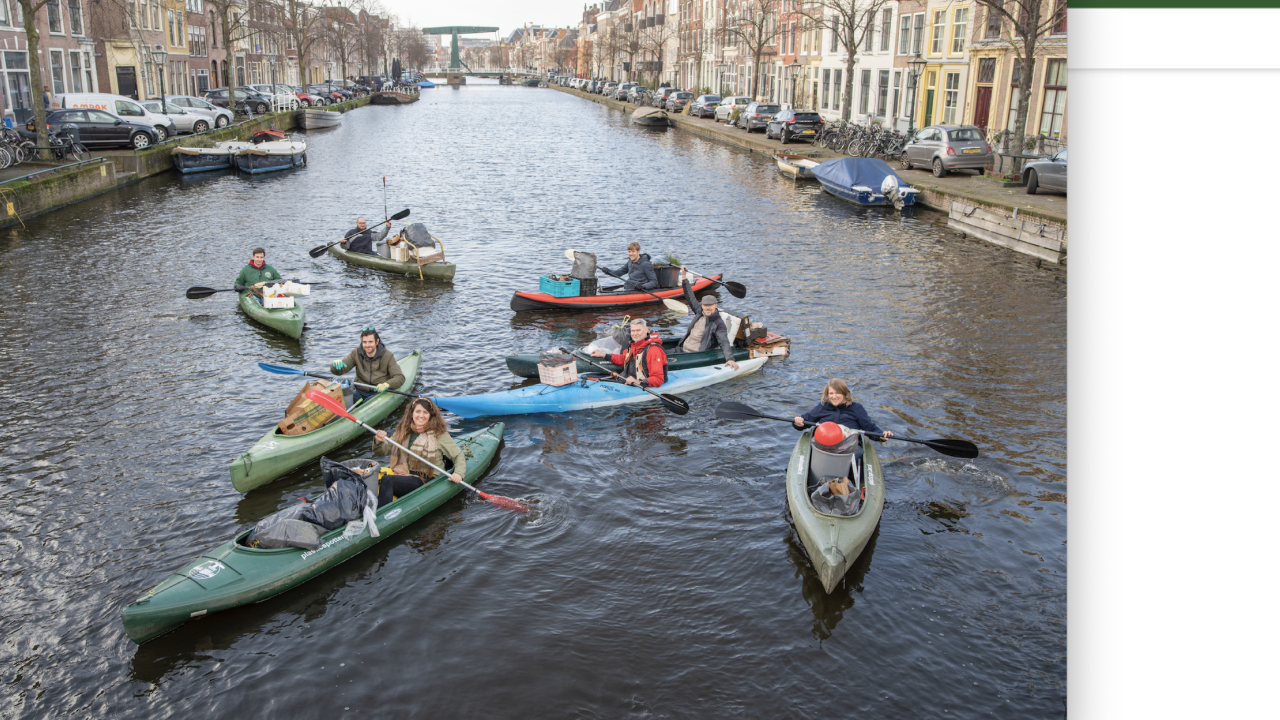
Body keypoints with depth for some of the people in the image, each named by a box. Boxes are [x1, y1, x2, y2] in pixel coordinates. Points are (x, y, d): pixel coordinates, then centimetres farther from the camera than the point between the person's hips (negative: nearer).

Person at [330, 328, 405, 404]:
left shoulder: (387, 356, -5)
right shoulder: (356, 354, 1)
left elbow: (400, 378, -10)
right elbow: (339, 371, -1)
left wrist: (386, 384, -31)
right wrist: (336, 365, -27)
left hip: (378, 392, -2)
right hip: (359, 391, 2)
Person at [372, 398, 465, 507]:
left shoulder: (439, 434, -1)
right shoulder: (403, 430, 11)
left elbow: (459, 456, 3)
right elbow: (383, 450, 14)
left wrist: (458, 473, -16)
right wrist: (378, 441, -9)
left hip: (426, 481, -5)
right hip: (402, 474, 5)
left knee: (387, 480, -31)